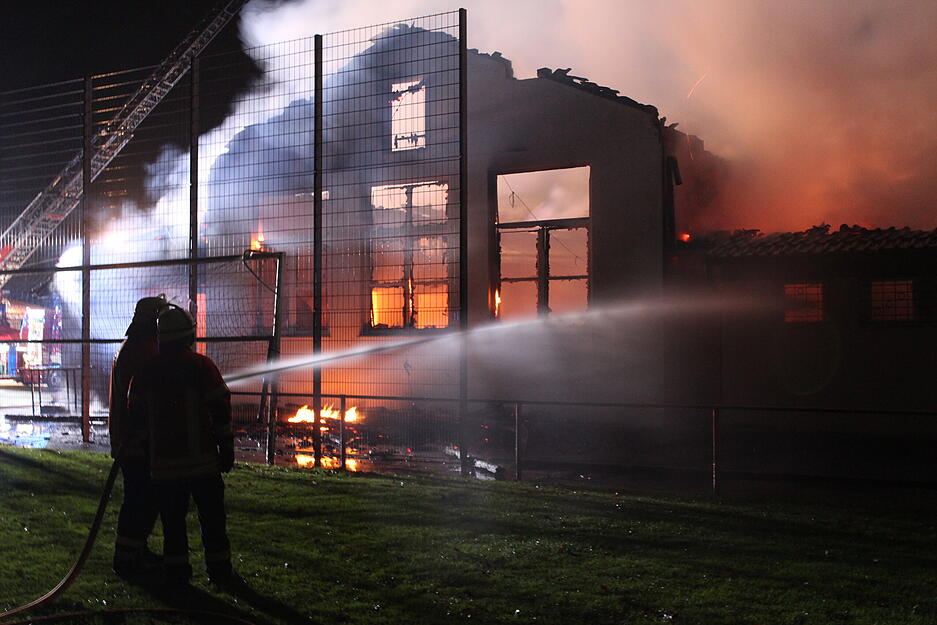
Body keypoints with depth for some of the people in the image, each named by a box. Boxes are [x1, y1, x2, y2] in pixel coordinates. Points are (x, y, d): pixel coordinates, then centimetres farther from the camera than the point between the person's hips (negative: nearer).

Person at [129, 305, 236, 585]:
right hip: (201, 458, -2)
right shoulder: (201, 365, -4)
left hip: (163, 461, 2)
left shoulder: (146, 371, 5)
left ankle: (176, 570, 10)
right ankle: (219, 570, 8)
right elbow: (220, 409, -7)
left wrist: (145, 449, 22)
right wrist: (226, 448, 0)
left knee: (172, 519, 9)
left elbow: (136, 412, 11)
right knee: (212, 517, 6)